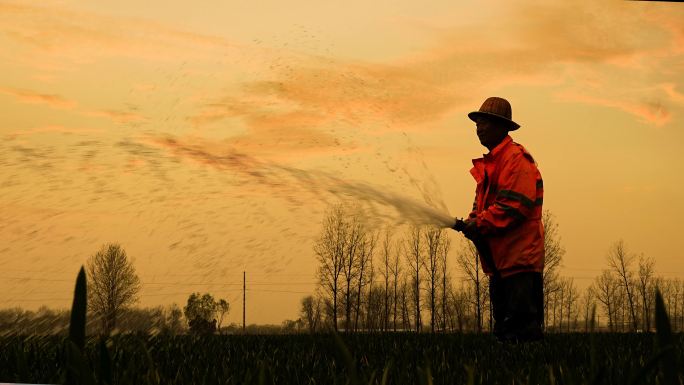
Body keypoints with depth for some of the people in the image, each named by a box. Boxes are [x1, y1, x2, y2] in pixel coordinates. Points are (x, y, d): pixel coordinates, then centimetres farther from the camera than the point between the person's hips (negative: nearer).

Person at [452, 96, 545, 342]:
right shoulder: (488, 163, 21)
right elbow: (483, 203, 22)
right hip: (499, 260, 10)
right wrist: (471, 223, 2)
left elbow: (515, 205, -20)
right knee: (504, 329, 13)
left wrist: (480, 224, -18)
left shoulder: (516, 158, -10)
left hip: (520, 256, -10)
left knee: (522, 328, -11)